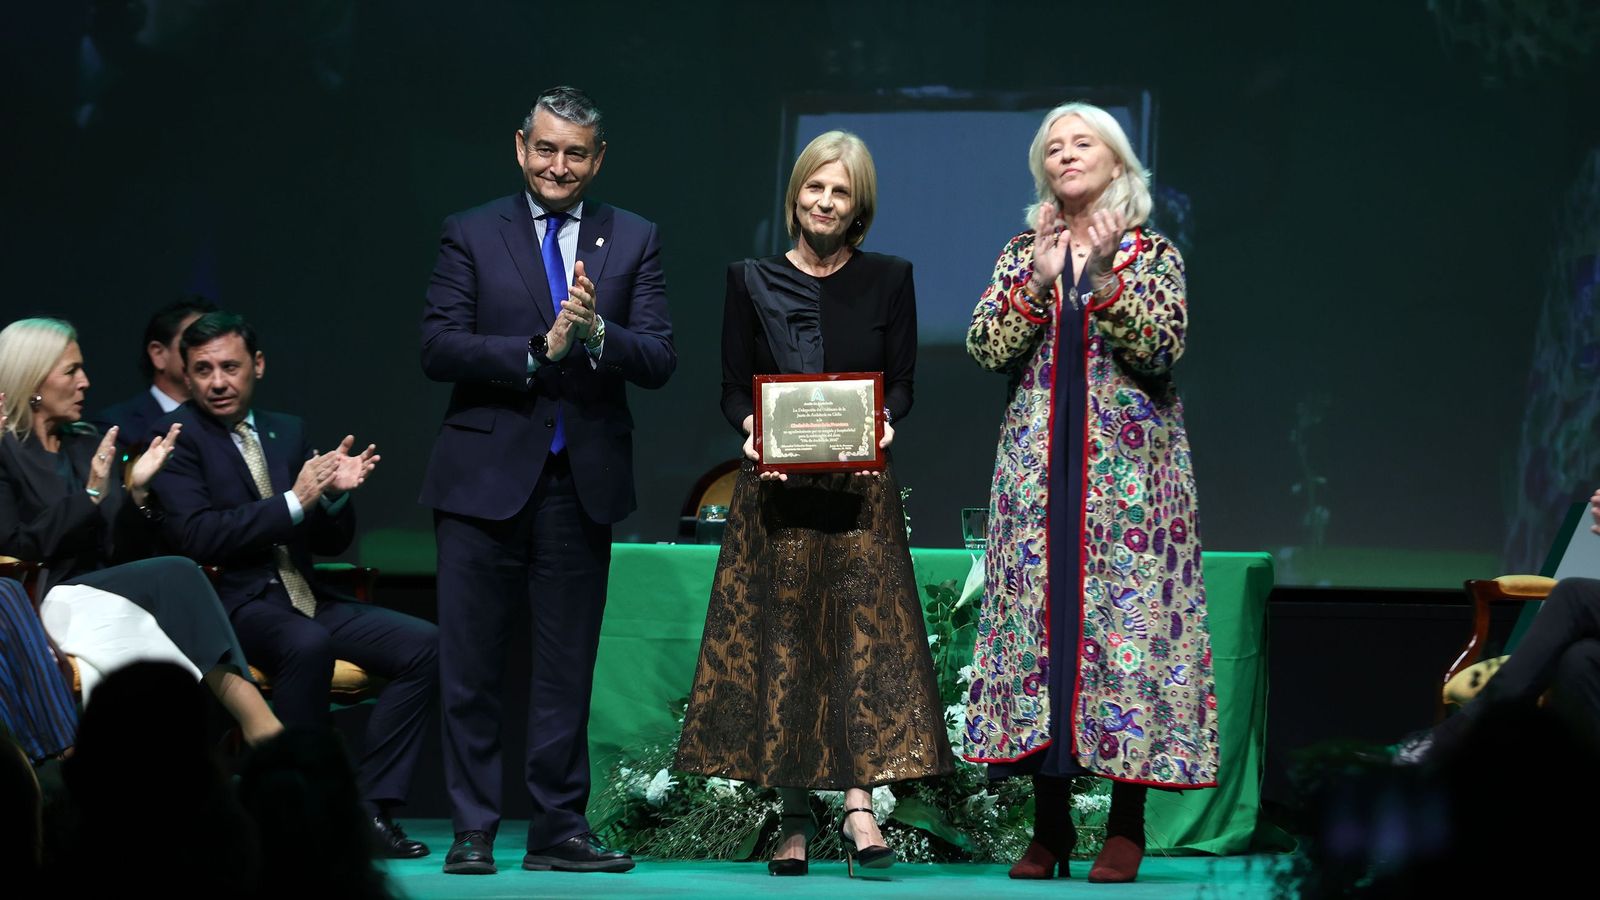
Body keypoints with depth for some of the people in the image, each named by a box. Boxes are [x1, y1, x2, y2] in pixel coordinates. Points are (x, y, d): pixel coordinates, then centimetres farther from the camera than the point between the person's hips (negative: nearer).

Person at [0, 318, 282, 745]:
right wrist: (91, 495, -13)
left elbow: (122, 553, 15)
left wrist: (137, 492, -3)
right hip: (40, 608, -6)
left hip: (104, 601, 6)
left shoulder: (86, 445, 19)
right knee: (176, 575, -27)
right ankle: (252, 715, -35)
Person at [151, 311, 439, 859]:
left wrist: (336, 493, -4)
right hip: (231, 604, -7)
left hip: (304, 600, 7)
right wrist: (295, 501, -17)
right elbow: (196, 537, -17)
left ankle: (370, 805, -12)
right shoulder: (175, 437, -3)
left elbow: (330, 542, 18)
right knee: (307, 645, -37)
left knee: (424, 645, -12)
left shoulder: (287, 432, 18)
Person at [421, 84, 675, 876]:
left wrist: (597, 333, -19)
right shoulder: (471, 236, 4)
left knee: (567, 664, 7)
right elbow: (438, 348, -7)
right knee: (470, 664, -1)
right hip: (487, 477, -2)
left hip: (583, 483, 2)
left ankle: (559, 829, 14)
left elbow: (659, 360, 0)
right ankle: (473, 830, 6)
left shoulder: (633, 241, 8)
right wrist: (537, 351, -18)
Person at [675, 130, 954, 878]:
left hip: (859, 486, 0)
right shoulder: (752, 281, 8)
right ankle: (794, 818, 1)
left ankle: (860, 801, -17)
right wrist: (752, 429, -15)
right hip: (775, 487, 0)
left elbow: (902, 381, 5)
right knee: (780, 640, -2)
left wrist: (882, 421, -16)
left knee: (864, 632, -11)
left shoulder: (888, 280, 7)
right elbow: (733, 388, 6)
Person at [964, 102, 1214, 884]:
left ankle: (1126, 826, -2)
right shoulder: (1021, 254, 13)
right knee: (1036, 613, -2)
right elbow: (984, 348, 0)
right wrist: (1038, 281, -12)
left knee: (1127, 612, -7)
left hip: (1130, 467, -2)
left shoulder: (1152, 253, 5)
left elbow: (1162, 346, -9)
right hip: (1036, 467, 3)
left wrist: (1103, 277, -18)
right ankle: (1049, 826, 4)